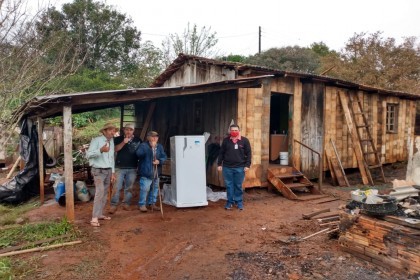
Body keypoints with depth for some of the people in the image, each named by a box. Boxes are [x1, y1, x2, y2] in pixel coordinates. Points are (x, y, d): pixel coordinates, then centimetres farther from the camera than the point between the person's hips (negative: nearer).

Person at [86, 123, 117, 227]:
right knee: (100, 192, -18)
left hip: (108, 171, 7)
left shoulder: (111, 142, 10)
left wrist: (113, 172, 13)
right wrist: (101, 150, -32)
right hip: (98, 171, -7)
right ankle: (94, 218, -15)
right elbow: (88, 154, -19)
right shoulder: (96, 140, -11)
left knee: (104, 194, 11)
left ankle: (100, 214, 22)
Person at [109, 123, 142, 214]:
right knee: (117, 187, -4)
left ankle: (126, 204, 20)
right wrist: (123, 142, -22)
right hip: (120, 167, -1)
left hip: (132, 168, 1)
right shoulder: (118, 139, 4)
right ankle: (113, 205, 4)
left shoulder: (138, 140, 6)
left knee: (129, 188, 9)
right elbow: (115, 149, -10)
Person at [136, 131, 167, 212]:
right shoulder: (143, 145, -8)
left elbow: (164, 156, 7)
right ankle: (142, 204, 11)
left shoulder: (160, 146, 8)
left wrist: (159, 161, -14)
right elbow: (139, 153, -25)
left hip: (156, 172, 6)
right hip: (146, 172, -6)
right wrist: (150, 147, -31)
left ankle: (152, 203, 31)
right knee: (145, 189, -6)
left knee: (155, 188, 15)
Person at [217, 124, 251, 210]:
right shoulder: (226, 140, 3)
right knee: (229, 185, 8)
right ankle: (230, 201, 21)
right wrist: (219, 164, 4)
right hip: (227, 167, 2)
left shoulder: (244, 140, -1)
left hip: (240, 168, -1)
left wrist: (247, 165, -6)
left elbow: (248, 153, 0)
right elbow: (221, 153, 8)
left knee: (238, 186, 7)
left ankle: (239, 202, 22)